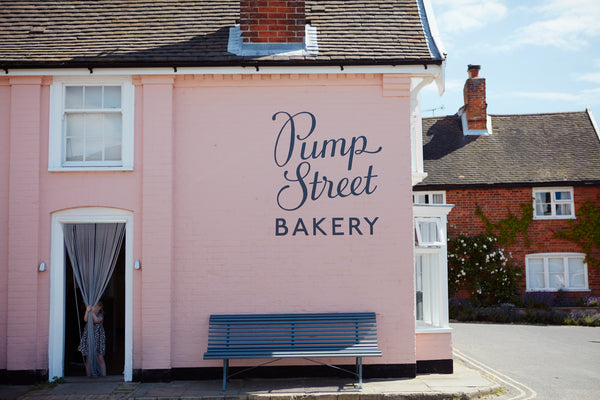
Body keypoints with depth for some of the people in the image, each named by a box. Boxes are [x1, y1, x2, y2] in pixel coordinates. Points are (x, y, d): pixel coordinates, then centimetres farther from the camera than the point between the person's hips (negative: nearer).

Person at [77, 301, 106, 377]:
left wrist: (93, 312, -16)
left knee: (100, 358, -5)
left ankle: (103, 375, -3)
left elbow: (96, 320, -14)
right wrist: (87, 311, -19)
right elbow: (85, 320, -9)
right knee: (88, 358, 1)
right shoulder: (89, 314, 12)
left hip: (98, 337, -2)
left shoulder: (100, 315, 6)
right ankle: (88, 375, 6)